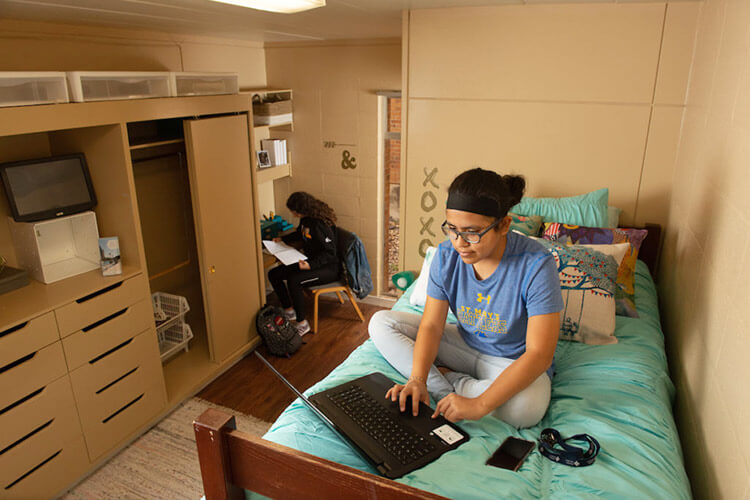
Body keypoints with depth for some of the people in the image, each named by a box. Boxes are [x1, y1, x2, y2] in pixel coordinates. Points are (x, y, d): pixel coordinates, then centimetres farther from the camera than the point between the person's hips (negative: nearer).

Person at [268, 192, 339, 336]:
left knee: (293, 281, -33)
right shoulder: (305, 218, 2)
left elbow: (330, 252, -25)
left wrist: (310, 265, -36)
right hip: (310, 261, 10)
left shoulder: (320, 225, -26)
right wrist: (282, 239, 17)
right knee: (273, 274, 1)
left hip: (328, 267, -10)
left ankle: (302, 324, -18)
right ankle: (289, 311, 14)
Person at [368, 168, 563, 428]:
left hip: (513, 361, -4)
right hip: (464, 343, 4)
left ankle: (444, 379, -13)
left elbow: (540, 354, -29)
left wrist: (479, 405, -37)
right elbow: (432, 324, -12)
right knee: (381, 323, -9)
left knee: (526, 408, -39)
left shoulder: (536, 265, -27)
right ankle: (452, 390, -19)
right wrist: (417, 379, -30)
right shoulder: (446, 255, -14)